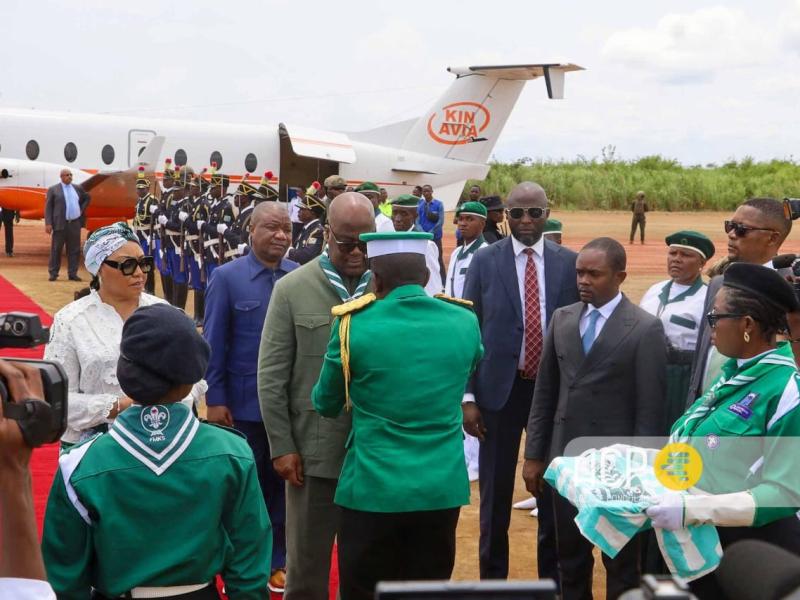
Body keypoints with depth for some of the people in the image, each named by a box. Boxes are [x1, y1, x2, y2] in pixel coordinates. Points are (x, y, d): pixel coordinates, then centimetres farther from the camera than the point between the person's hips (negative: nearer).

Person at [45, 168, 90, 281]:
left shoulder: (77, 188, 11)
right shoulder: (53, 189, 0)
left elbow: (87, 198, 28)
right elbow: (48, 207, -2)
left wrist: (82, 209, 12)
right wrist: (48, 224, -10)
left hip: (75, 224, 4)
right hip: (60, 224, -3)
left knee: (74, 250, 4)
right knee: (56, 249, 1)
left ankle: (72, 273, 11)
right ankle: (53, 273, 8)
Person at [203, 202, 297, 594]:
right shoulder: (227, 277, -6)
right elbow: (213, 344, -5)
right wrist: (214, 399, -8)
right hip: (244, 403, -2)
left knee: (281, 482, 13)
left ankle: (275, 561, 28)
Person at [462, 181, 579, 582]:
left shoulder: (568, 262, 1)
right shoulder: (484, 261, -2)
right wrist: (468, 397, -6)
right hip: (500, 389, -1)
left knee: (554, 489, 11)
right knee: (496, 492, 10)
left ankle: (552, 576, 27)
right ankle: (493, 576, 25)